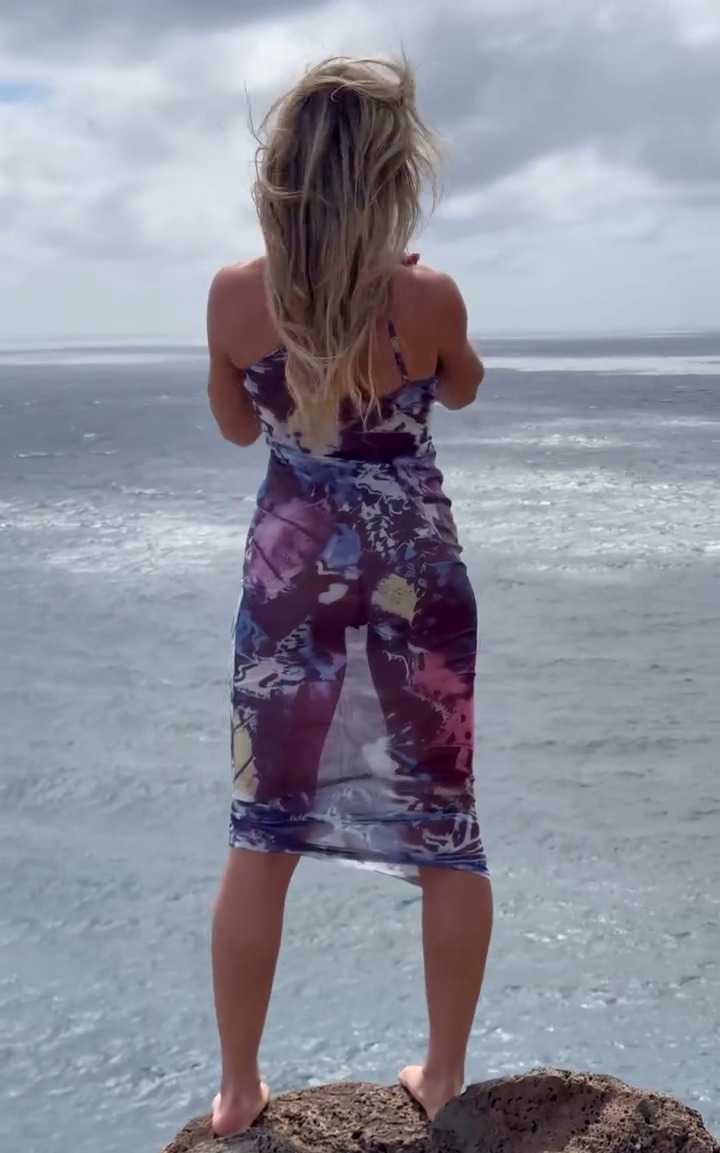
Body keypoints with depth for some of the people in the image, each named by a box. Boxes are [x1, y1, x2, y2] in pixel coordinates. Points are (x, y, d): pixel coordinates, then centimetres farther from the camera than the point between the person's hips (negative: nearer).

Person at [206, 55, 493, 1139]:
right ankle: (443, 1075, 26)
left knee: (262, 831, 11)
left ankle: (239, 1089, 21)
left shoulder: (234, 295, -11)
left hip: (292, 570, 2)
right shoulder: (430, 296, -16)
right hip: (415, 571, -1)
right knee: (446, 830, 14)